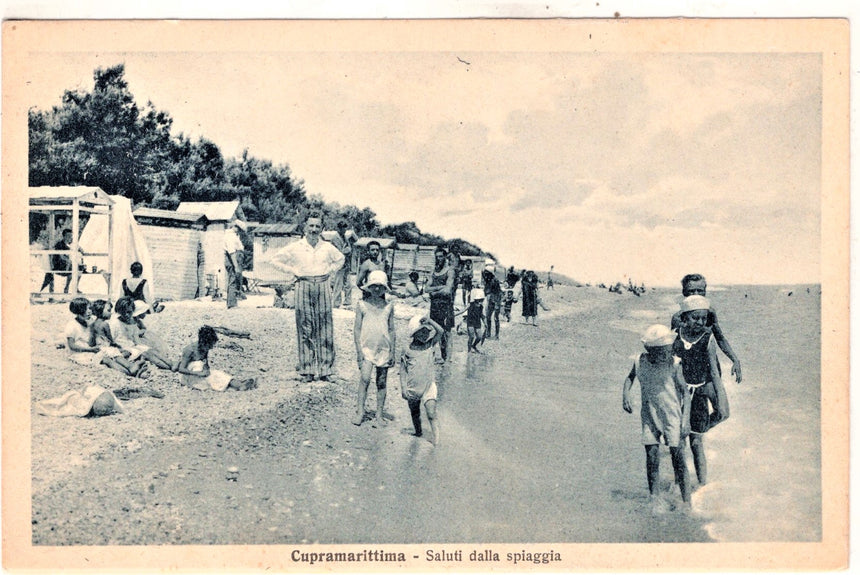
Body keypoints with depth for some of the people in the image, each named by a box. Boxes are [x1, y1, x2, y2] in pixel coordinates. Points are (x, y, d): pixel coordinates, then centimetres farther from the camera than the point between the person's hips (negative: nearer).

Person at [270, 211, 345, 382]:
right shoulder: (295, 247, -1)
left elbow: (340, 259, 24)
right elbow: (276, 260, 7)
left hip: (323, 287, 1)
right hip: (303, 287, -1)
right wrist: (293, 271, 0)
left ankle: (324, 368, 9)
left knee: (324, 328, 2)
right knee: (305, 328, 0)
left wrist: (329, 271, 8)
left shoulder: (327, 247, 5)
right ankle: (307, 369, 7)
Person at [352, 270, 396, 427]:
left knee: (382, 382, 6)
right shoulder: (362, 305, 0)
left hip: (384, 349, 2)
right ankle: (359, 412, -9)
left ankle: (380, 415, 14)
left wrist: (392, 352, 6)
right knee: (365, 378, -16)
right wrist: (359, 350, -7)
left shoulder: (389, 307, 6)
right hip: (367, 347, -2)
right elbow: (357, 329, 0)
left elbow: (391, 330, 9)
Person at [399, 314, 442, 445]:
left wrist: (429, 321, -22)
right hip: (413, 387, 0)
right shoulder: (407, 352, -6)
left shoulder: (430, 345, 0)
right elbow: (403, 371, -3)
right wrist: (403, 388, -9)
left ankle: (435, 439, -11)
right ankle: (418, 433, 37)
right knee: (415, 413, 17)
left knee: (431, 413, -14)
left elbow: (440, 331, -12)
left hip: (428, 385, 0)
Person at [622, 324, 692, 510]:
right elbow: (630, 378, 17)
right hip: (649, 417, 2)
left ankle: (686, 502, 3)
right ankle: (653, 498, 18)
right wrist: (625, 395, 0)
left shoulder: (673, 364, -13)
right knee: (652, 457, 2)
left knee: (678, 458, -4)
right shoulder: (640, 362, -5)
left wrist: (686, 421, -13)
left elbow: (685, 392, -8)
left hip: (672, 416, -2)